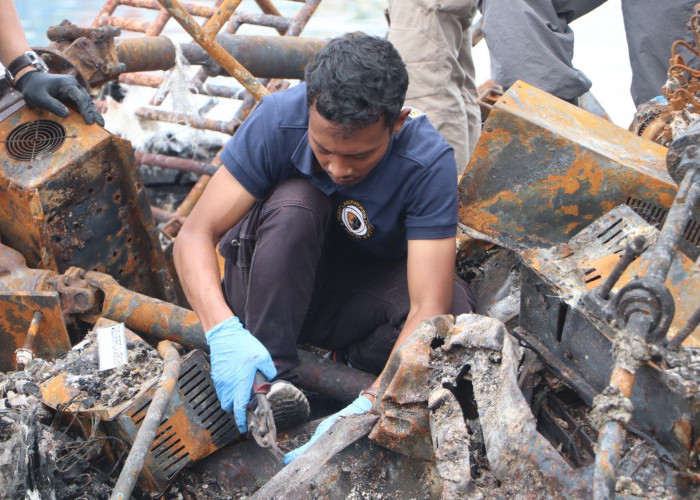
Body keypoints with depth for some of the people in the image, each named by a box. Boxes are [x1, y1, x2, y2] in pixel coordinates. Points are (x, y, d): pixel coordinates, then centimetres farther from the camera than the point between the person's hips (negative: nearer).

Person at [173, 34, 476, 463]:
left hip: (364, 292, 0)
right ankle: (272, 382, -25)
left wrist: (370, 404, -47)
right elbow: (195, 235, -26)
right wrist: (223, 330, -44)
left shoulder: (429, 163, -27)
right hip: (269, 290, 0)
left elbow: (429, 309, -33)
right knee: (294, 202, -32)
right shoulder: (278, 119, -26)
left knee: (456, 311, -31)